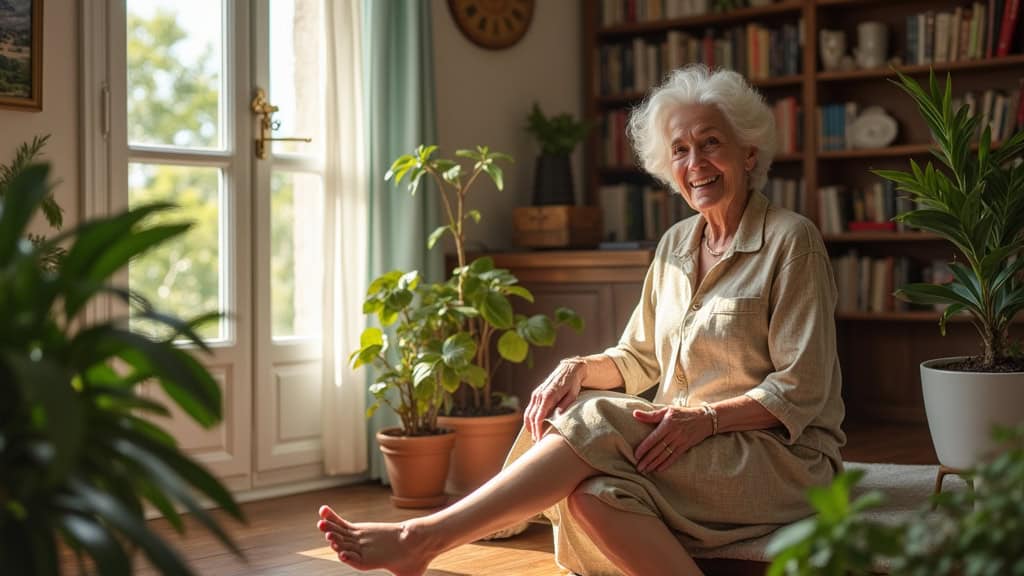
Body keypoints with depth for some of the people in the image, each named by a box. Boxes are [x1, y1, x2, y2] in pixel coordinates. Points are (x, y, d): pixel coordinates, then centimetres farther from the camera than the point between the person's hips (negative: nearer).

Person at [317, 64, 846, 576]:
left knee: (598, 426, -29)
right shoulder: (675, 244, 13)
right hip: (690, 447, 6)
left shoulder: (792, 241, -7)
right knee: (593, 488, -30)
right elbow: (638, 357, 17)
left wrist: (707, 417, -25)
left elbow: (800, 391, -10)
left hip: (782, 458, -5)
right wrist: (580, 369, -5)